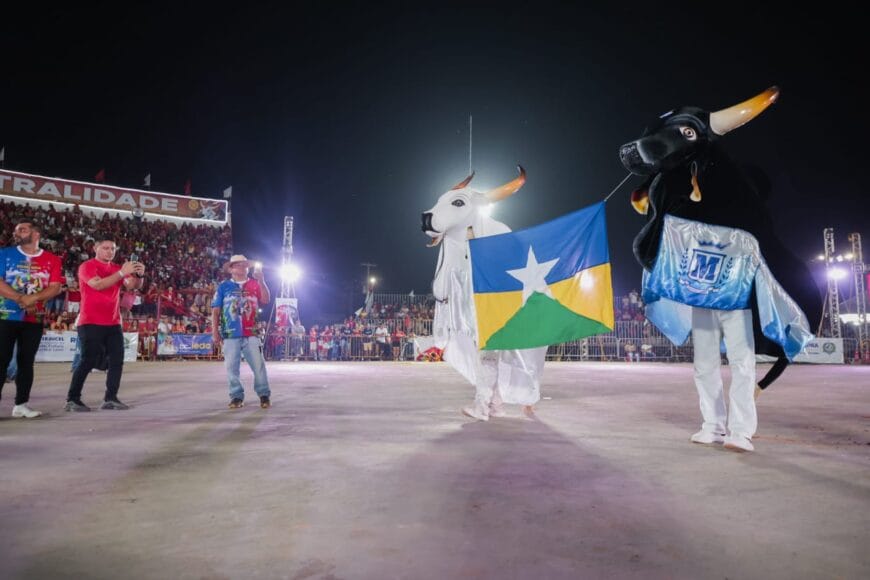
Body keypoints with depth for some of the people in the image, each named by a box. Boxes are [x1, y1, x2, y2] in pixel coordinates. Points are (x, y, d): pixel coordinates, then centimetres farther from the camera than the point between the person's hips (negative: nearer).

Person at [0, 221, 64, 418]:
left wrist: (33, 298, -20)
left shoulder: (52, 260, 4)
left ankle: (21, 404, 15)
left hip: (34, 319, 1)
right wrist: (21, 299, -17)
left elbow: (55, 288, -4)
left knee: (26, 362, 7)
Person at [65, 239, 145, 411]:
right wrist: (122, 272, -28)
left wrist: (139, 275, -19)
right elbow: (98, 284, -22)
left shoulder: (117, 268, 14)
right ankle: (72, 399, 5)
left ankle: (110, 399, 10)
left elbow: (133, 285, 2)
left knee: (117, 360, 3)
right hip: (91, 323, -6)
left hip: (113, 323, 6)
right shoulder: (87, 266, -5)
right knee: (89, 361, -6)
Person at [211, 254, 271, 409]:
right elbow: (215, 310, 6)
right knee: (232, 366, 2)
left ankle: (264, 395, 8)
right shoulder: (224, 286, 7)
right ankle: (236, 396, 14)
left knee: (259, 365, -1)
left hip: (251, 333, 0)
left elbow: (266, 300, -5)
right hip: (231, 333, 0)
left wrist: (261, 280, -13)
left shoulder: (255, 284, 10)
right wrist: (215, 331, -1)